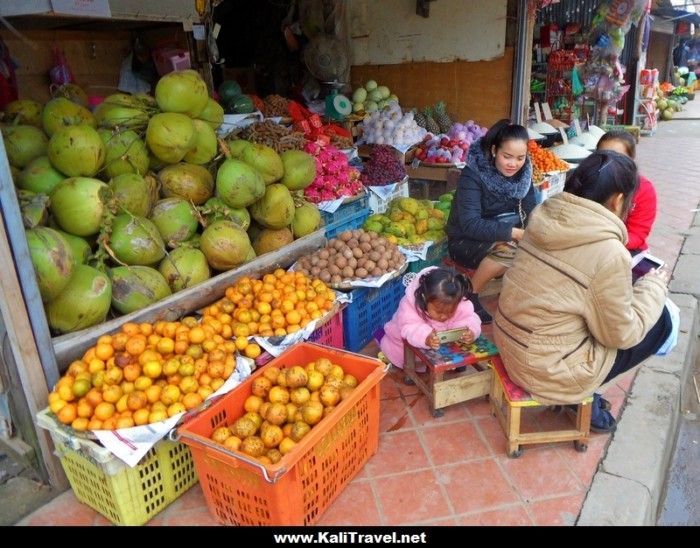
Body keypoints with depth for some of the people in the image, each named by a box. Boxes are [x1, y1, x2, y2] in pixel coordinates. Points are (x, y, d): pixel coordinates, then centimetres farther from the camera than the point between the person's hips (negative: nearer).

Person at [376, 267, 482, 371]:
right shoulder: (410, 304, -41)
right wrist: (425, 338, -68)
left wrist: (471, 332, -56)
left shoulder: (460, 304, -32)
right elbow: (410, 328, -47)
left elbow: (468, 319, -32)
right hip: (409, 341, -3)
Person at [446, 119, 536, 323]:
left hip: (502, 237, 5)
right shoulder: (473, 174, -22)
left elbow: (530, 213, -5)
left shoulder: (522, 174, -4)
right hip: (465, 241, -5)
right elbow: (470, 224, -31)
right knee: (506, 249, -33)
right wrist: (514, 233, -39)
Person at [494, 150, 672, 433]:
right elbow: (620, 334, -11)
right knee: (659, 320, 9)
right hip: (549, 372, -7)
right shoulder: (608, 253, -24)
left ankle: (582, 393, 22)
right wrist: (653, 287, 3)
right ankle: (584, 399, 16)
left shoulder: (547, 216, -4)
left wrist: (632, 284, 15)